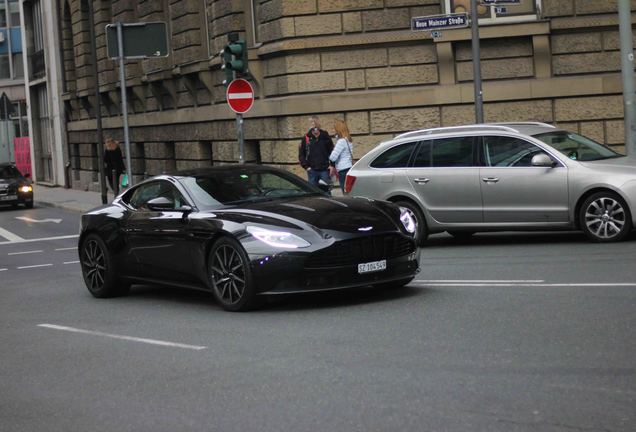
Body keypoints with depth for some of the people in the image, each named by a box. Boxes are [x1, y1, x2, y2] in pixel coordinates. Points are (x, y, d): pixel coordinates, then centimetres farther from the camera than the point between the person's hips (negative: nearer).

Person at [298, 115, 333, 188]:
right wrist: (306, 166, -4)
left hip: (324, 170, 0)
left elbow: (332, 151, 5)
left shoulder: (325, 136, 3)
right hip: (312, 170, 0)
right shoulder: (306, 138, 3)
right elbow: (301, 154, 5)